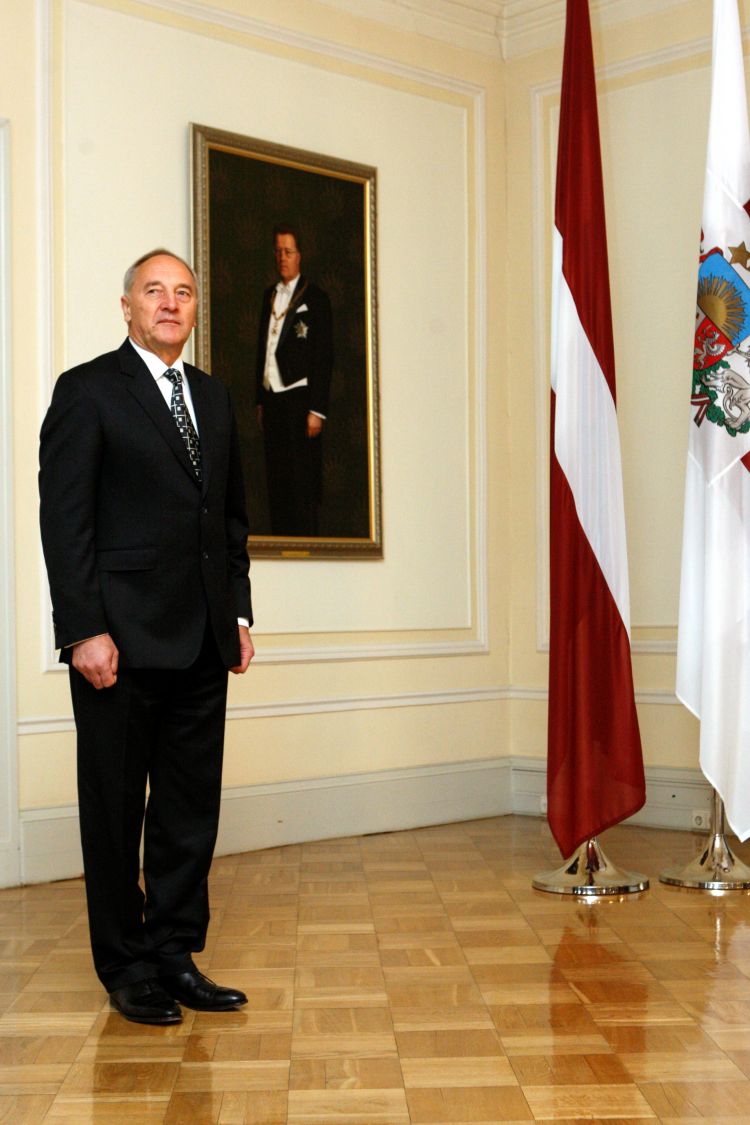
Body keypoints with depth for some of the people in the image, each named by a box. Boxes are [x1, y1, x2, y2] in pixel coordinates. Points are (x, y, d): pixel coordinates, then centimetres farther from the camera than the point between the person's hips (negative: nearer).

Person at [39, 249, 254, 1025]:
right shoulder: (87, 391, -3)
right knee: (115, 811, 5)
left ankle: (176, 956, 22)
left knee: (191, 808, 10)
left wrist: (239, 613, 11)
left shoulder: (213, 397, 16)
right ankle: (128, 969, 18)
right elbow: (64, 519, -9)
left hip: (202, 643, 6)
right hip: (122, 641, -6)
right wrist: (83, 632, -16)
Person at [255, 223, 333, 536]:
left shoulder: (315, 297, -3)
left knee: (302, 483, -5)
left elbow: (324, 357, -7)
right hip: (271, 398, 6)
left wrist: (317, 410, -12)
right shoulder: (269, 296, 16)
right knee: (275, 480, 7)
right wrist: (260, 400, 12)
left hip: (299, 397, -6)